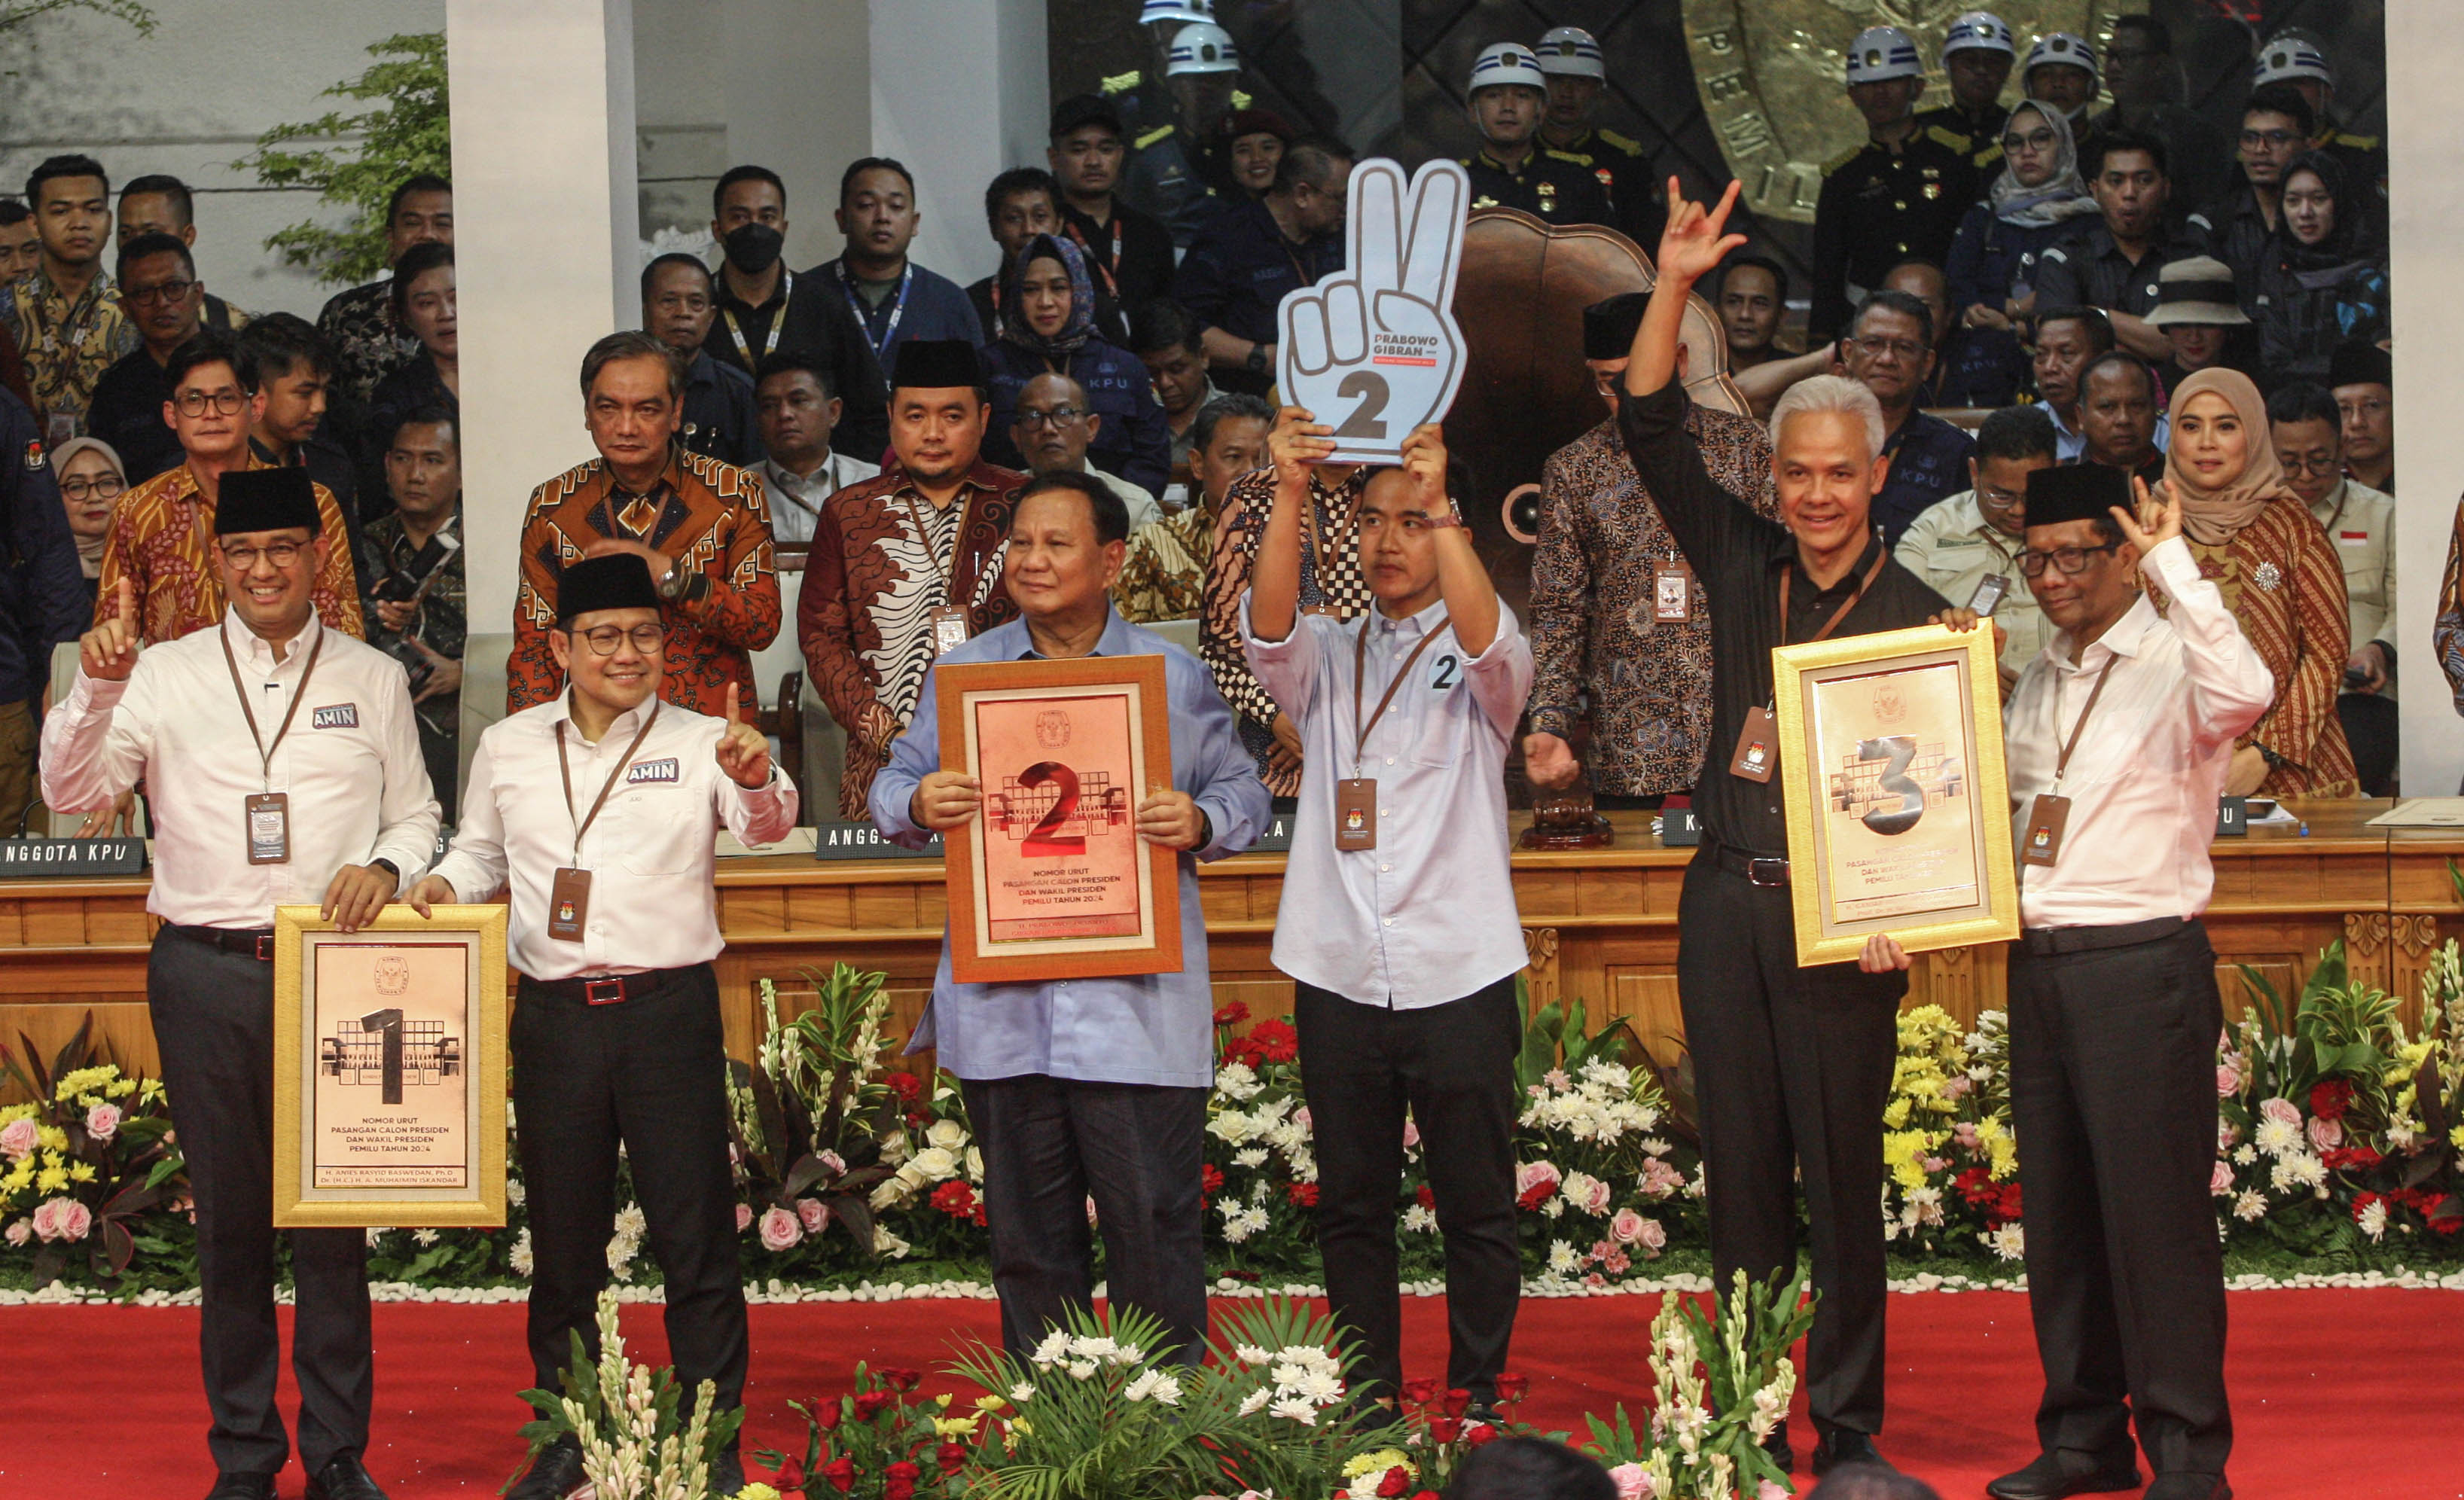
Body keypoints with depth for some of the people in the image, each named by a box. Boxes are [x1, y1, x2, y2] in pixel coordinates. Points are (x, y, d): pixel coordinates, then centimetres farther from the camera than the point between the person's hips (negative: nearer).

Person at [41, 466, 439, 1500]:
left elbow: (417, 816, 12)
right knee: (228, 1219, 6)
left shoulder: (372, 678, 10)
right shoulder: (164, 674, 6)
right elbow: (71, 793, -2)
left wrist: (385, 867, -9)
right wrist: (96, 689, -18)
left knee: (334, 1216, 3)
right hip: (206, 974, 0)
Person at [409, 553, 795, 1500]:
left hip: (671, 1007, -3)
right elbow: (482, 851, 22)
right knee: (562, 1237, 10)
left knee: (695, 1234, -1)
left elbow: (765, 825, -17)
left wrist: (757, 781, -39)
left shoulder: (699, 743, 0)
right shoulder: (509, 748, 9)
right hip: (554, 1016, 3)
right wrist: (445, 883, 1)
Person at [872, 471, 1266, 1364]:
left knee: (1154, 1221, -1)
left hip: (1136, 1011, -2)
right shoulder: (962, 673, 11)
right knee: (1027, 1226, 10)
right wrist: (917, 805, -11)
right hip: (1003, 1006, 2)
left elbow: (1244, 794, 8)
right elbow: (894, 786, 13)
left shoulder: (1174, 677, 6)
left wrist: (1200, 823, -15)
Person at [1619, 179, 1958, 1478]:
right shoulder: (1743, 567, 8)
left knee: (1842, 1174, 0)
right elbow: (1652, 434, 7)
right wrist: (1673, 287, -2)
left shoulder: (1914, 617, -3)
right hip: (1725, 899, 4)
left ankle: (1848, 1427, 8)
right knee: (1740, 1165, 8)